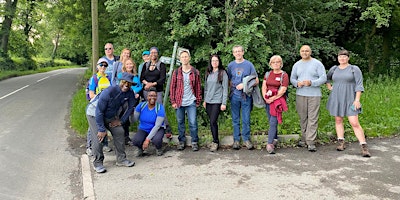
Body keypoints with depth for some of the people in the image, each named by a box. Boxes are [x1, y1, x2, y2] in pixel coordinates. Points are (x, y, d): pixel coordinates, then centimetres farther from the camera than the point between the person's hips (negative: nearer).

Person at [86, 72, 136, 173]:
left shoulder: (130, 93, -15)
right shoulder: (109, 91, -34)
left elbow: (130, 108, 4)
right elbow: (99, 111, -31)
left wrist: (121, 120, -3)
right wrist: (101, 129, -29)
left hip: (110, 116, 6)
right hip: (94, 115, -6)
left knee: (119, 132, -3)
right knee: (98, 137, -18)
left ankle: (121, 159, 7)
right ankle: (98, 163, -3)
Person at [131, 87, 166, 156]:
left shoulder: (160, 108, -18)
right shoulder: (141, 105, -10)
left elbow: (157, 125, -21)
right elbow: (134, 120, -11)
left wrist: (147, 139, -26)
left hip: (157, 129, -2)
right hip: (143, 129, 2)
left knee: (156, 140, -36)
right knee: (135, 141, -29)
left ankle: (158, 148, 4)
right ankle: (140, 148, 10)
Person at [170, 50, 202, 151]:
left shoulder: (195, 72, 2)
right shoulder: (176, 72, 4)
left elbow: (198, 87, 5)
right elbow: (172, 87, 5)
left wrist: (198, 101, 2)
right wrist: (173, 101, 0)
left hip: (191, 102, -1)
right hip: (179, 102, 1)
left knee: (193, 123, -1)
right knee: (180, 122, 10)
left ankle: (194, 142, 13)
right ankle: (181, 141, 24)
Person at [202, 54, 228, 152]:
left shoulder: (223, 73, -3)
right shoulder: (208, 73, 12)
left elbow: (225, 88, -5)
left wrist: (224, 103, -10)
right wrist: (204, 100, 15)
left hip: (217, 101, -5)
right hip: (208, 101, 5)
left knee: (213, 122, -11)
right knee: (212, 122, 7)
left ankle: (215, 142, 3)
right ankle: (215, 140, 20)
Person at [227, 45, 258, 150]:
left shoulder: (249, 64, 2)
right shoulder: (230, 65, 8)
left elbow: (256, 81, 1)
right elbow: (228, 80, 14)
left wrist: (244, 85, -11)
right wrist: (232, 87, -3)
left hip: (246, 95, -2)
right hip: (234, 95, 2)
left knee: (246, 119, 1)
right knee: (235, 119, 7)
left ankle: (246, 139, 13)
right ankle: (236, 139, 16)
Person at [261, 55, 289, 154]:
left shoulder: (284, 75, -1)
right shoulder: (267, 74, 15)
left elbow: (283, 90, -9)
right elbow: (263, 87, 9)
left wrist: (273, 98, -14)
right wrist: (265, 98, -7)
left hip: (278, 101, -5)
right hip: (268, 101, 5)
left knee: (273, 122, -13)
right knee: (271, 122, 10)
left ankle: (269, 144, -15)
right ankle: (275, 139, 26)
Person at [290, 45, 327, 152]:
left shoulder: (317, 63, 2)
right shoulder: (297, 65, 13)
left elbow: (323, 78, -3)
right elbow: (292, 78, 15)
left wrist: (311, 83, -18)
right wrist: (297, 83, -8)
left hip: (314, 95, -3)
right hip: (300, 95, 3)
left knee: (313, 119, -6)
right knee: (303, 118, 6)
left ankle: (311, 142, -5)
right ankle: (304, 138, 18)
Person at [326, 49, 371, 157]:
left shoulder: (354, 69, -3)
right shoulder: (334, 69, 9)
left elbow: (359, 85, -7)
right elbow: (327, 78, 29)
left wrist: (357, 99, -15)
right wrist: (329, 87, 13)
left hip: (350, 99, -4)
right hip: (336, 99, 5)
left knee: (354, 123, -11)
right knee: (338, 120, 7)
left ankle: (364, 147, -9)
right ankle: (341, 143, 17)